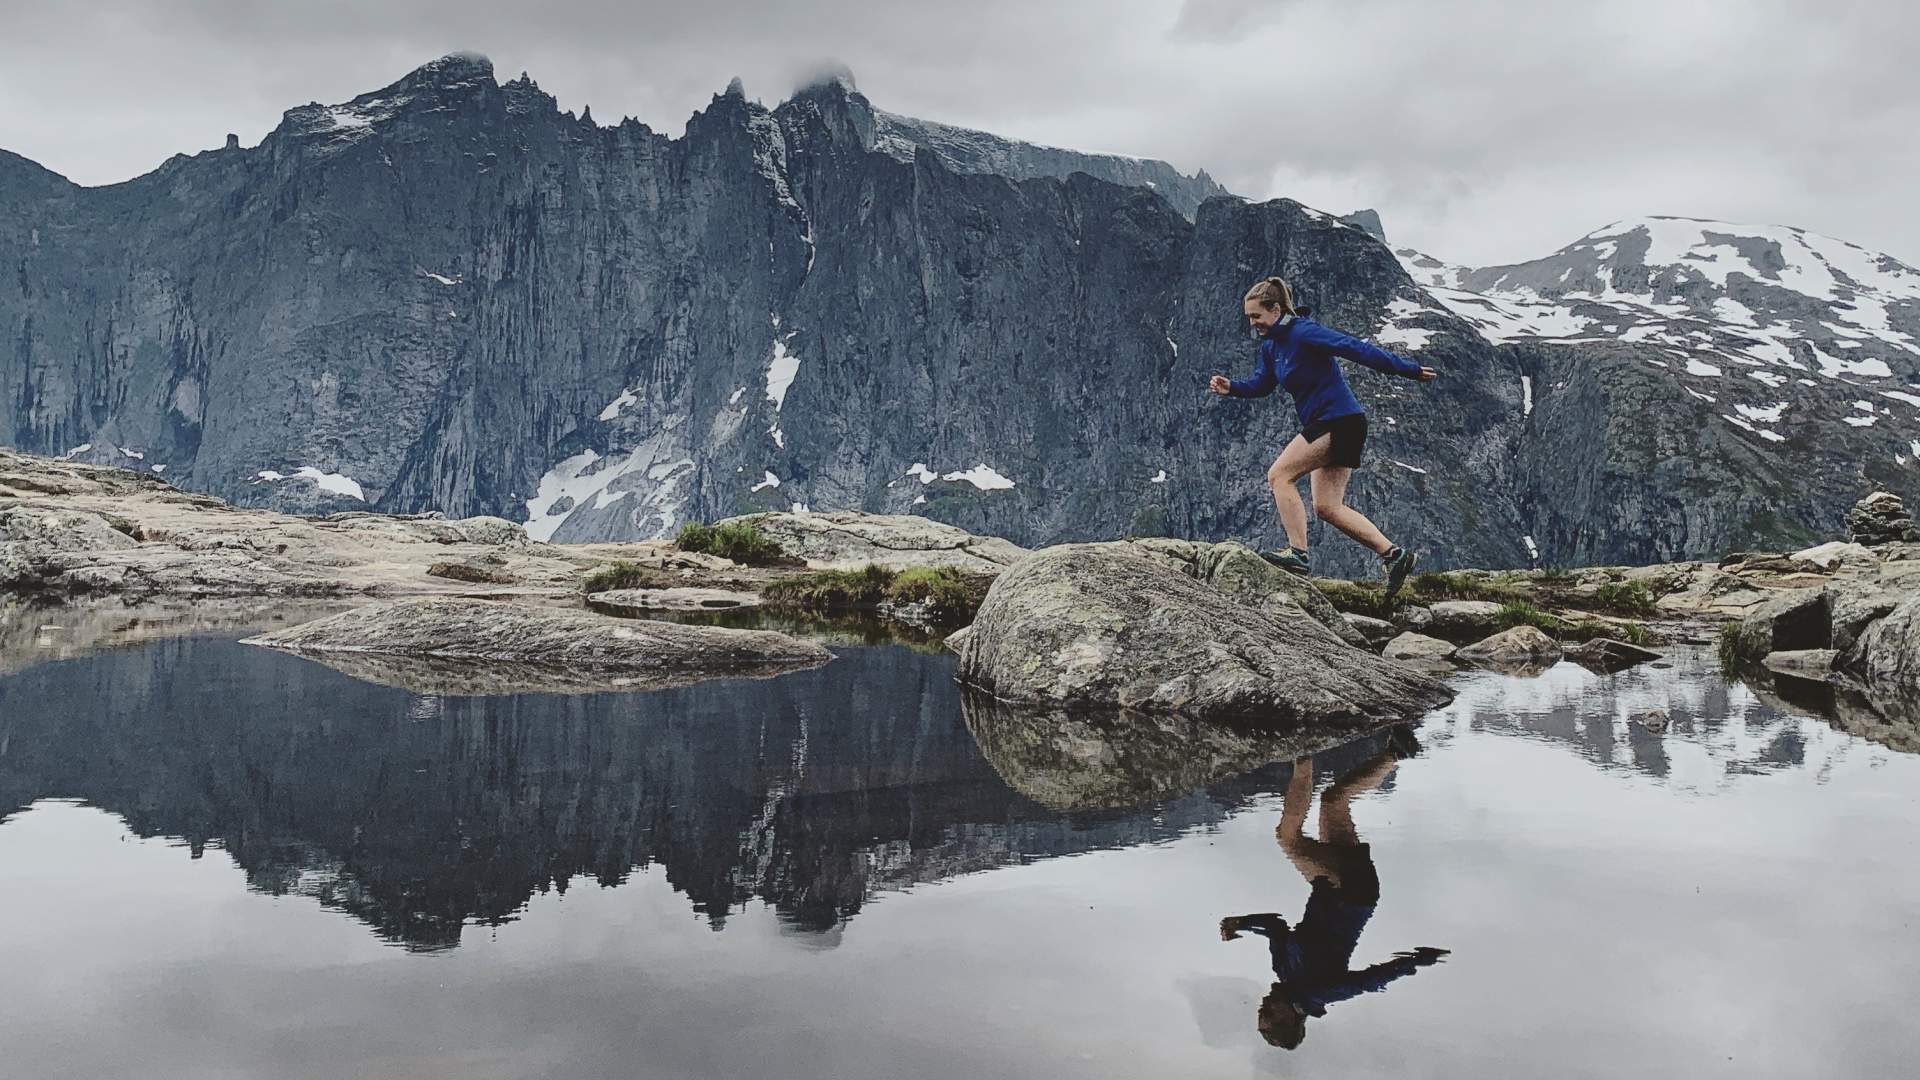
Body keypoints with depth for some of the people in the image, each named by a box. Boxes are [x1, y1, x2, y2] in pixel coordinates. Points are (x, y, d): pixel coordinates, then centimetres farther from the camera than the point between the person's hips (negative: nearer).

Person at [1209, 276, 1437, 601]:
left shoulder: (1303, 333, -16)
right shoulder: (1270, 345, 11)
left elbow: (1356, 349, -20)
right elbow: (1261, 384, 20)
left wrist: (1408, 370, -21)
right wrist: (1231, 387, 0)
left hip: (1339, 422, -10)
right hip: (1327, 426, 10)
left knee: (1279, 475, -11)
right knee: (1327, 507, 6)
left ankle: (1297, 553, -10)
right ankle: (1394, 554, 7)